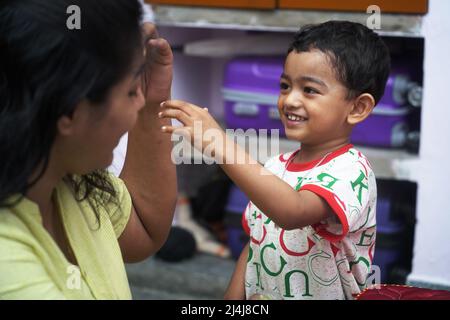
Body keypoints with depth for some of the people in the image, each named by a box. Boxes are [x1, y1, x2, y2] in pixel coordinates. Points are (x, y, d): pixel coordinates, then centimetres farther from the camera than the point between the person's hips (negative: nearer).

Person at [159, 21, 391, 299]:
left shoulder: (350, 171, -21)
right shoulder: (275, 168, 1)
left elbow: (292, 211, -39)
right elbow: (255, 246, 8)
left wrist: (220, 145, -44)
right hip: (257, 297, 6)